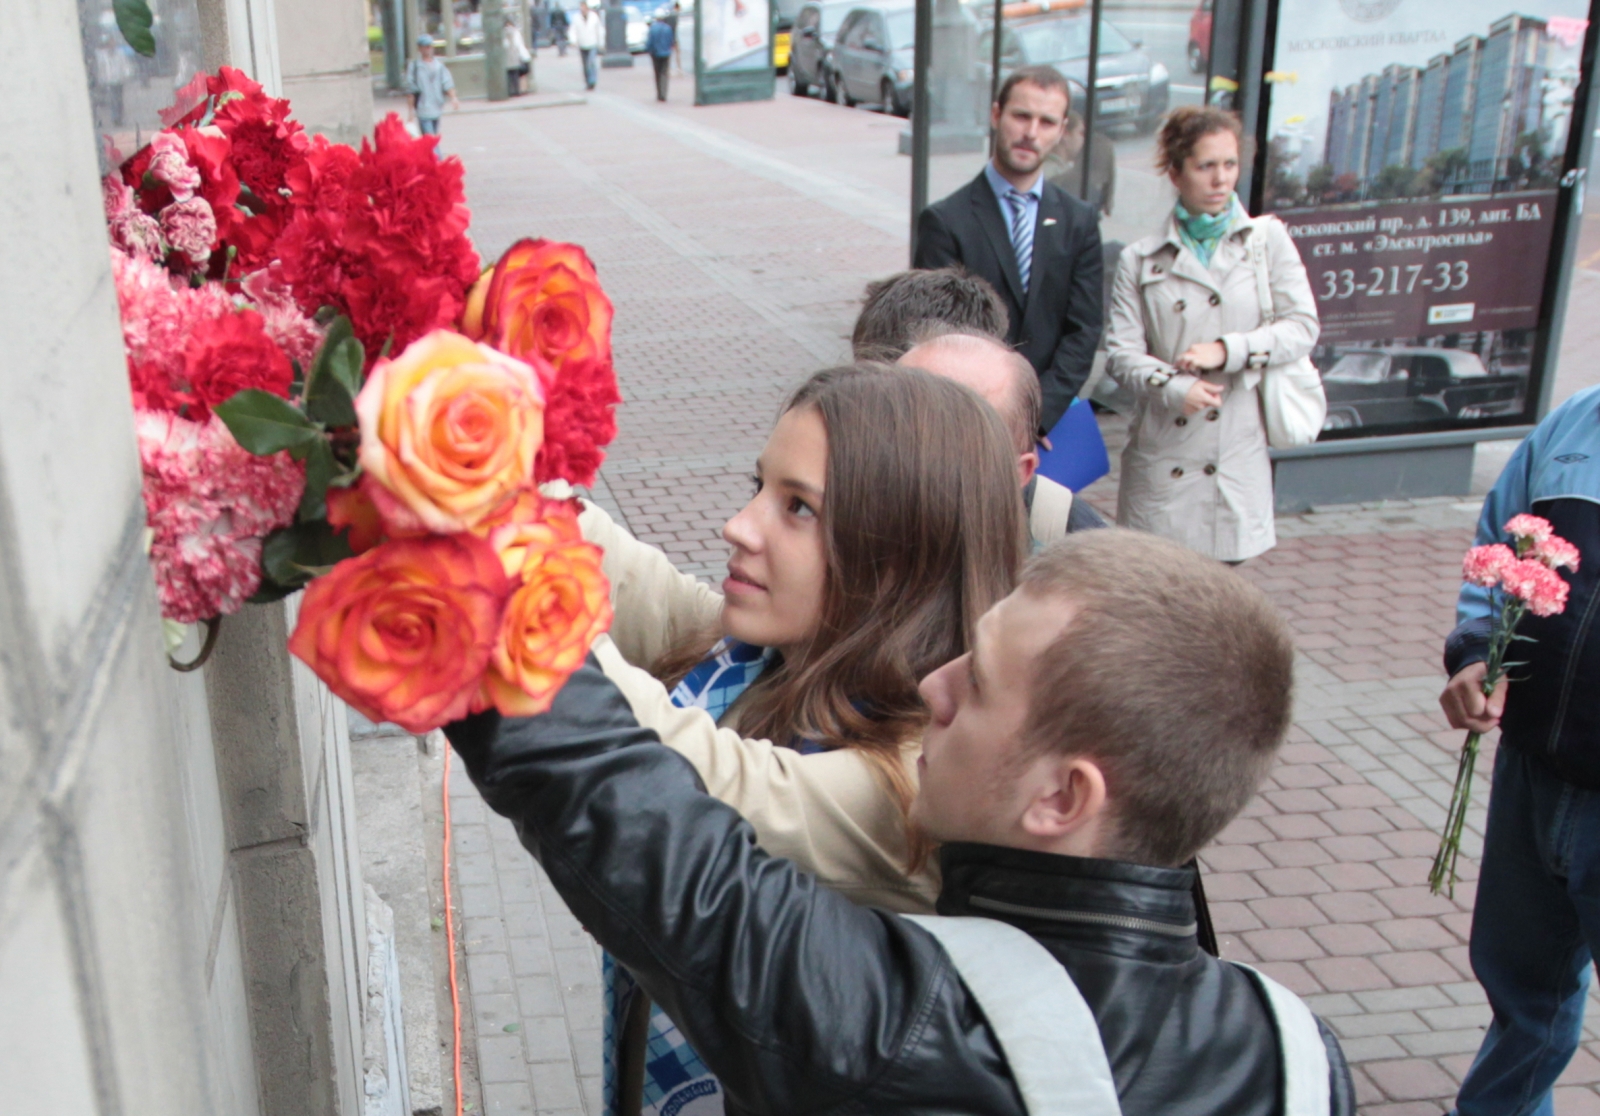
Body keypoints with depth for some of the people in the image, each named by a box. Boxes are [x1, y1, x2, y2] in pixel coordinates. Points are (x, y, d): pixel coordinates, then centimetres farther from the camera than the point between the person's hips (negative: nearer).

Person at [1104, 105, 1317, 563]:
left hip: (1237, 454, 0)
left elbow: (1302, 328, 0)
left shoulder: (1268, 239, 8)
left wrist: (1227, 350, -13)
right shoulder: (1140, 259, 6)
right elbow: (1121, 353, -1)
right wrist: (1173, 388, -18)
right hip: (1162, 454, 0)